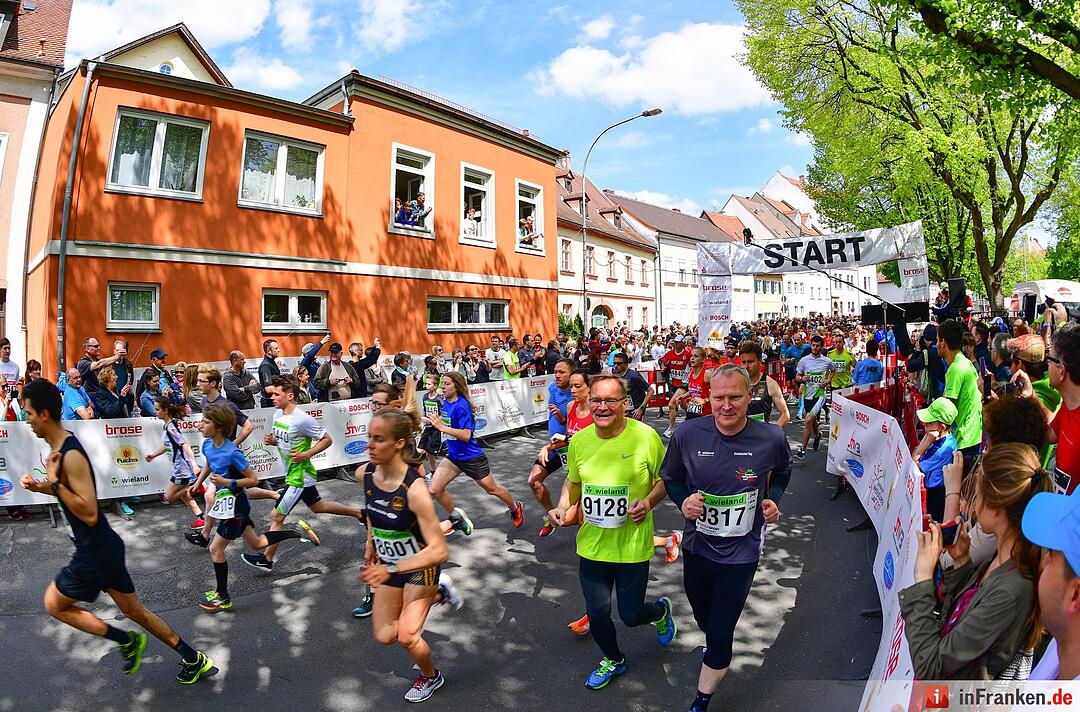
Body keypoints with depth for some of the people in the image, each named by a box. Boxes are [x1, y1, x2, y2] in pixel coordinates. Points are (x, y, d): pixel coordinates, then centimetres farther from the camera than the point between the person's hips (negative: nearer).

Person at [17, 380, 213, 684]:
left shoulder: (71, 455, -23)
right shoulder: (59, 447, 7)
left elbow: (89, 513, -26)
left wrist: (54, 482, -25)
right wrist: (40, 486, 7)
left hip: (95, 553, -9)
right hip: (102, 548, 9)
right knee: (134, 610, 15)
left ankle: (127, 640, 13)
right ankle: (194, 659, 22)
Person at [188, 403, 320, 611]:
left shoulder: (232, 453, -27)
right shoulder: (207, 445, -4)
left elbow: (253, 479, -19)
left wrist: (227, 482, -27)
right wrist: (197, 483, 12)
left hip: (236, 506, -8)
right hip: (226, 502, 8)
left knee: (216, 549, 1)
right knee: (257, 543, 18)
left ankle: (222, 597, 18)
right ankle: (298, 532, 28)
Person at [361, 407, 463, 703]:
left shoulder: (414, 489, -36)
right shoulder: (366, 474, -16)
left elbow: (439, 551, -35)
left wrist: (391, 569, -40)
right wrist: (371, 542, 10)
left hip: (422, 565, -6)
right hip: (389, 563, 6)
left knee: (407, 637, -3)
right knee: (385, 636, 12)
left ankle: (430, 677, 32)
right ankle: (437, 593, 34)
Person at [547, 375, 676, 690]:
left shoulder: (645, 436, -16)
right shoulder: (579, 441, -6)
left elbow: (665, 479, -2)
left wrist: (649, 501, -19)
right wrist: (562, 505, -7)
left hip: (633, 545, -3)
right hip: (591, 544, 3)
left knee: (631, 615, 11)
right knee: (597, 614, 15)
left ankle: (661, 610, 48)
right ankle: (613, 659, 48)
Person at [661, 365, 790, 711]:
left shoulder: (771, 438, -17)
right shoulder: (688, 434, -18)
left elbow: (782, 470, 8)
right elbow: (670, 477, -1)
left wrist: (773, 498, -9)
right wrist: (683, 501, -20)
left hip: (741, 552, -2)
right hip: (697, 545, 2)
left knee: (720, 634, 4)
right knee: (703, 619, 27)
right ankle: (714, 648, 63)